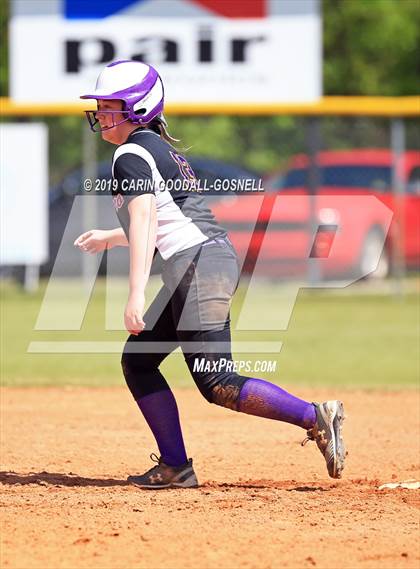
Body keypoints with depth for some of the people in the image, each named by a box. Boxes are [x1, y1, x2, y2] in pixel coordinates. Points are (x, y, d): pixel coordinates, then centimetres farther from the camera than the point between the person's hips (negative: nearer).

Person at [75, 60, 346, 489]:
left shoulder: (132, 155, -6)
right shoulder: (162, 150, 23)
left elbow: (144, 221, -20)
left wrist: (136, 293, -27)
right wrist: (109, 238, 46)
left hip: (197, 263, -10)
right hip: (215, 261, 10)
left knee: (217, 383, -15)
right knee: (138, 360, 15)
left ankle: (314, 417, -19)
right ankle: (175, 467, 12)